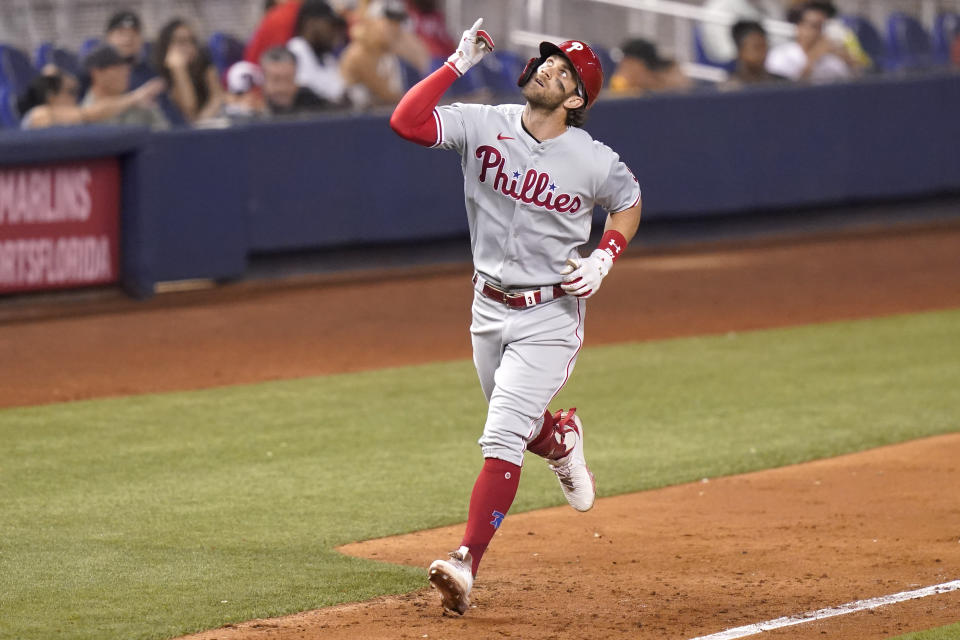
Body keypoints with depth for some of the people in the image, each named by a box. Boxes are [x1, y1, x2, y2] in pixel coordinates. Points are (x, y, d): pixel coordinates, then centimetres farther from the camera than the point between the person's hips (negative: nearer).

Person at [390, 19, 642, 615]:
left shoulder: (593, 161, -13)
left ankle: (467, 564, -18)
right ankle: (560, 437, 57)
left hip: (550, 316, -4)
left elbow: (629, 203, 7)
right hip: (489, 308, 4)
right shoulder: (483, 125, -9)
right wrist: (458, 63, -22)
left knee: (503, 438, -15)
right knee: (516, 425, 21)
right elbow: (406, 121, -20)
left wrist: (603, 260, -9)